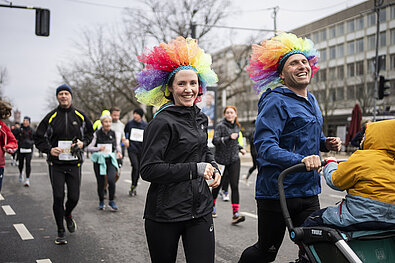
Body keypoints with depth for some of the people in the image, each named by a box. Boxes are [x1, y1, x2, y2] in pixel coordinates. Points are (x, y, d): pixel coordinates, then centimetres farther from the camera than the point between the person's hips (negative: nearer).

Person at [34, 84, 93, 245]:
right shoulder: (51, 117, 0)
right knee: (58, 197, -4)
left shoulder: (80, 116, 4)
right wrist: (49, 149, -16)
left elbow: (90, 133, 19)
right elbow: (39, 139, 3)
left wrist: (83, 142, -3)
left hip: (74, 163, 1)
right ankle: (60, 232, 12)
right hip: (56, 164, -1)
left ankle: (68, 214, 36)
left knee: (74, 197, 0)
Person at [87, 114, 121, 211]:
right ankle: (101, 202, 26)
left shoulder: (114, 134, 6)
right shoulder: (96, 134, -2)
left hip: (111, 160, 1)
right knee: (100, 183, 2)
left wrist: (119, 152, -10)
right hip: (99, 160, -1)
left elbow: (117, 146, 12)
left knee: (111, 180, -18)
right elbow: (89, 147, -5)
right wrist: (98, 149, -23)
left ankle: (111, 201, 2)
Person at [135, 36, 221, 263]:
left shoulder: (200, 119, 11)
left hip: (200, 210, 5)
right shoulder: (162, 123, -12)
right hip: (165, 213, -5)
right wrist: (196, 169, -18)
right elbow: (149, 170, -19)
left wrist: (213, 168, 7)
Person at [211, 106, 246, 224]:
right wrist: (229, 138, -28)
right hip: (221, 160, -3)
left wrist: (240, 148, 14)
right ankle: (212, 206, 35)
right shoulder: (220, 126, -7)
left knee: (235, 186, -8)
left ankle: (235, 214, -14)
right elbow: (215, 141, -20)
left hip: (234, 160, 4)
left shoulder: (237, 126, 12)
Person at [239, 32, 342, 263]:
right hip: (276, 191, -7)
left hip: (308, 192, 7)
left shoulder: (311, 101, 14)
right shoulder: (276, 101, -13)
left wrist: (325, 143, 7)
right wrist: (300, 160, -38)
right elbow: (265, 145, -24)